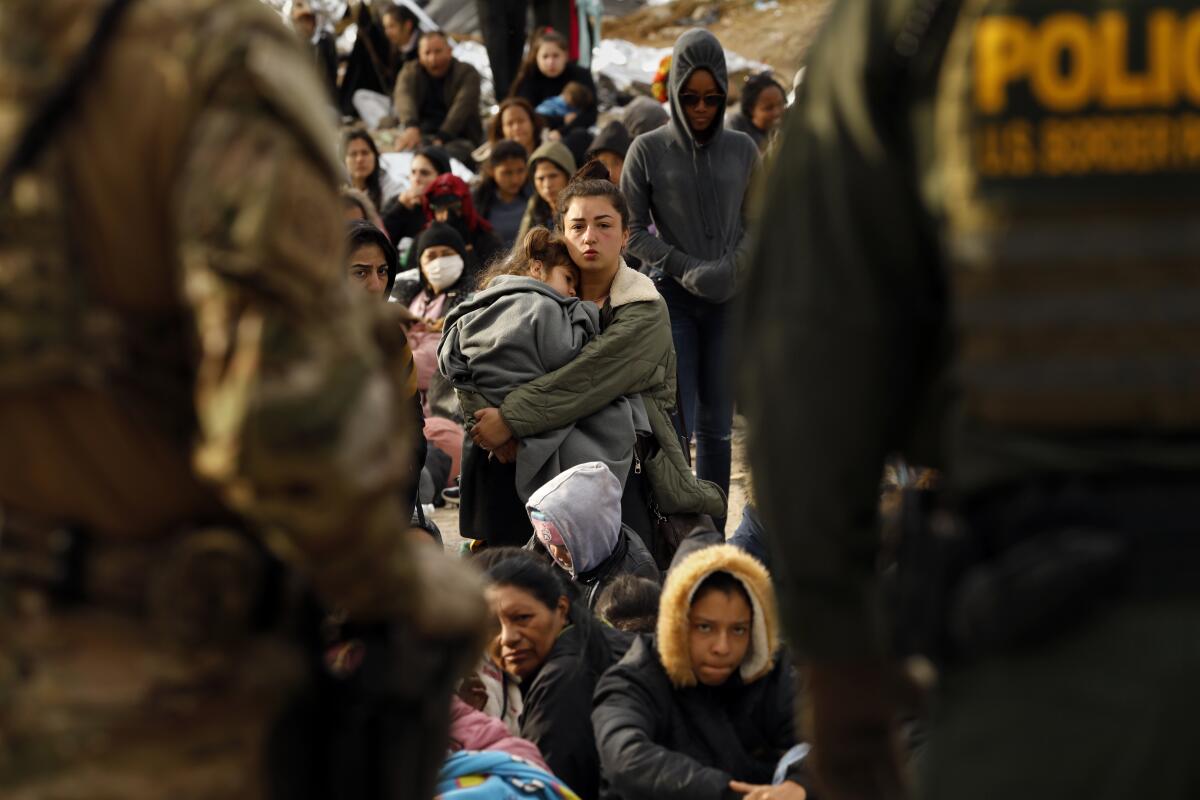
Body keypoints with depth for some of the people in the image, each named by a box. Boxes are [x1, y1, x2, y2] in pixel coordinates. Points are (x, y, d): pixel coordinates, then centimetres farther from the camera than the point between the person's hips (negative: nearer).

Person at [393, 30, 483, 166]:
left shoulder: (466, 73, 4)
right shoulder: (410, 72, 10)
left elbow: (462, 107, -13)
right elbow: (404, 98, -11)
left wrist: (441, 138, -31)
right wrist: (411, 127, -35)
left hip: (457, 138, -2)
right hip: (421, 135, 2)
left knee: (451, 153, -37)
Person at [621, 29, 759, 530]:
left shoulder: (742, 150, 8)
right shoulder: (649, 151, 1)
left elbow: (754, 222, 12)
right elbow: (633, 229, 2)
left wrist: (730, 267, -7)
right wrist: (686, 268, -9)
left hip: (729, 300, 2)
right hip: (670, 297, -2)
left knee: (717, 426, 4)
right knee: (676, 425, -8)